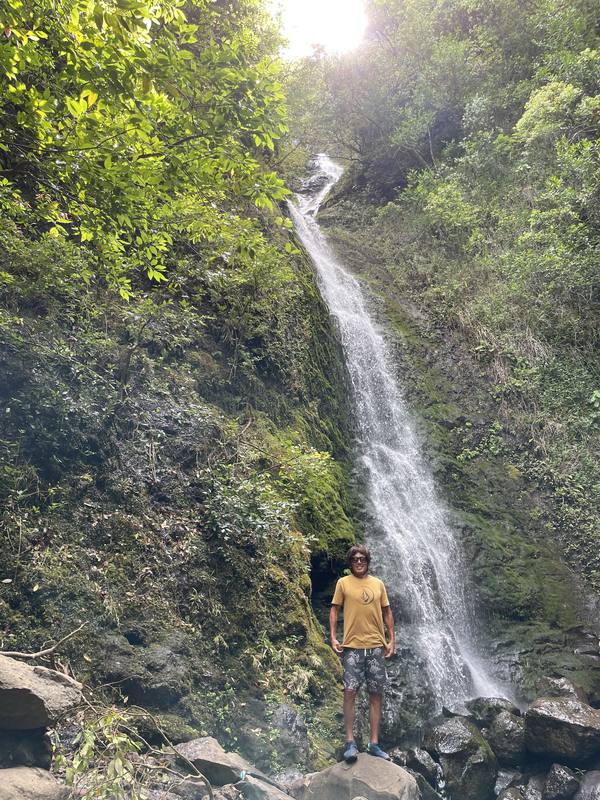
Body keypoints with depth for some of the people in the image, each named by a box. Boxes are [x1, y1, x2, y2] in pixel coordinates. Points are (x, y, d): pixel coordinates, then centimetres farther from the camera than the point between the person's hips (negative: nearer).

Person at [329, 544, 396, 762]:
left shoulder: (378, 584, 9)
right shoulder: (343, 583, 3)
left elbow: (387, 611, 13)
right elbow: (334, 609, 5)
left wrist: (392, 639, 7)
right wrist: (333, 637, -4)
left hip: (376, 646, 3)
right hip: (352, 646, -2)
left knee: (376, 695, 5)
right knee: (350, 692, -7)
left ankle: (374, 744, 13)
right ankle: (350, 742, 3)